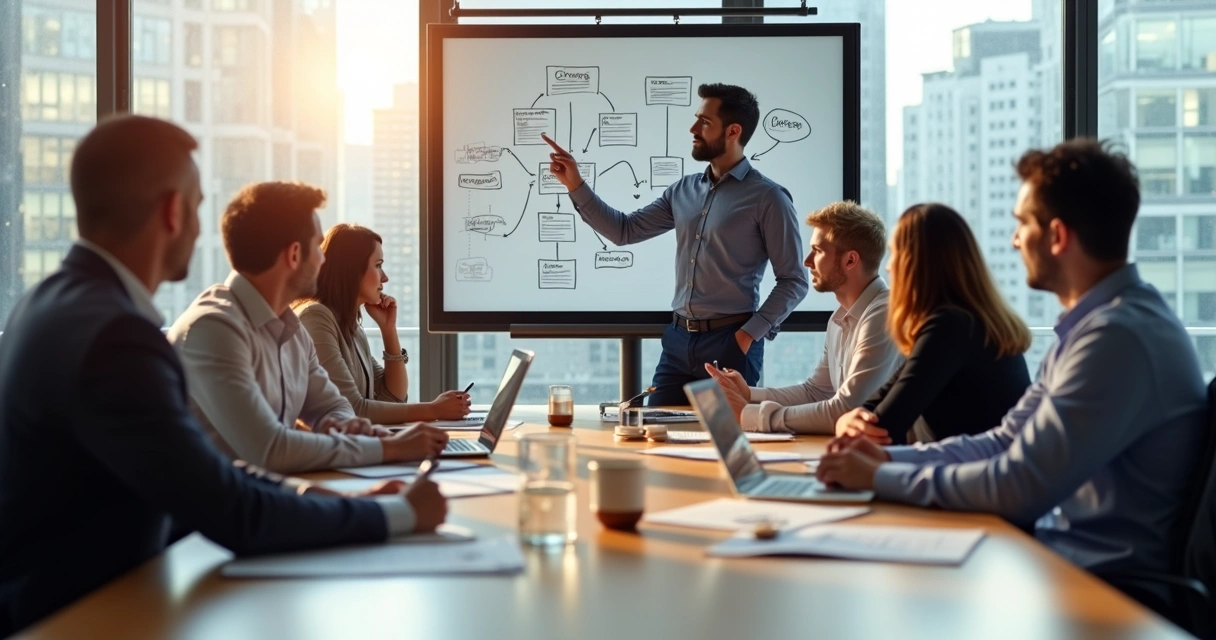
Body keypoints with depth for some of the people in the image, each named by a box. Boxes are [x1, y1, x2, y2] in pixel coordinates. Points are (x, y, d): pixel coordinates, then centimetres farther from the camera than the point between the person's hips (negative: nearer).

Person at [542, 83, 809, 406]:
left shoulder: (767, 198, -7)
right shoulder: (684, 190, 11)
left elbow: (793, 281, -6)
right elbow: (625, 230, 14)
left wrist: (751, 333, -13)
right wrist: (576, 184, 7)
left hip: (730, 343, -5)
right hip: (678, 340, 6)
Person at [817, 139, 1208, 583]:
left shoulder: (1118, 335, -23)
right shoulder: (1093, 323, 10)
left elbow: (1019, 488, -25)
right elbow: (1006, 442, 13)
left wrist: (880, 477, -15)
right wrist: (890, 457, 1)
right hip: (1070, 548, 8)